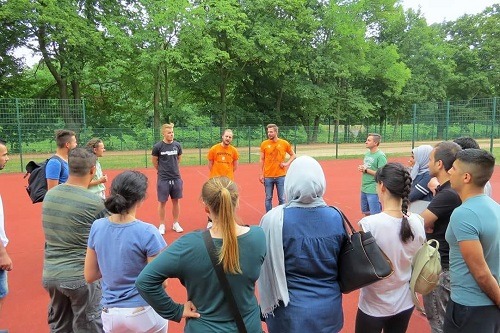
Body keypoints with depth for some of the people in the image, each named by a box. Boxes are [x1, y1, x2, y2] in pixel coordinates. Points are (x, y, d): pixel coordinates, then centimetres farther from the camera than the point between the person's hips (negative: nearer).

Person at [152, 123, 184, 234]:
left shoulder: (177, 145, 0)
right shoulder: (158, 146, -9)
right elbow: (154, 162, 3)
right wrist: (162, 171, 11)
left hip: (176, 178, 3)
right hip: (163, 179, -3)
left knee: (176, 201, 10)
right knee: (162, 202, 5)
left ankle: (175, 223, 23)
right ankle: (162, 225, 18)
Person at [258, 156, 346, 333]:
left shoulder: (274, 219, -21)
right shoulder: (336, 217, -11)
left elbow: (268, 268, -13)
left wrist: (267, 306, 3)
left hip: (291, 311, -2)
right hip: (329, 307, 3)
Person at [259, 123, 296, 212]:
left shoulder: (284, 143, -1)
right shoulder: (264, 144, 0)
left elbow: (293, 155, 12)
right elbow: (262, 160, 4)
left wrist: (287, 163, -4)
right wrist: (261, 174, 1)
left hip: (281, 176, 0)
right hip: (268, 176, 0)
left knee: (281, 198, 7)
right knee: (268, 198, 7)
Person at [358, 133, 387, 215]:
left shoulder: (380, 156, -15)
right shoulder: (367, 153, 10)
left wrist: (366, 170, -18)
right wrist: (361, 168, -1)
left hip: (373, 190, -8)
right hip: (364, 189, 8)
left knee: (375, 215, -1)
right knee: (365, 211, 20)